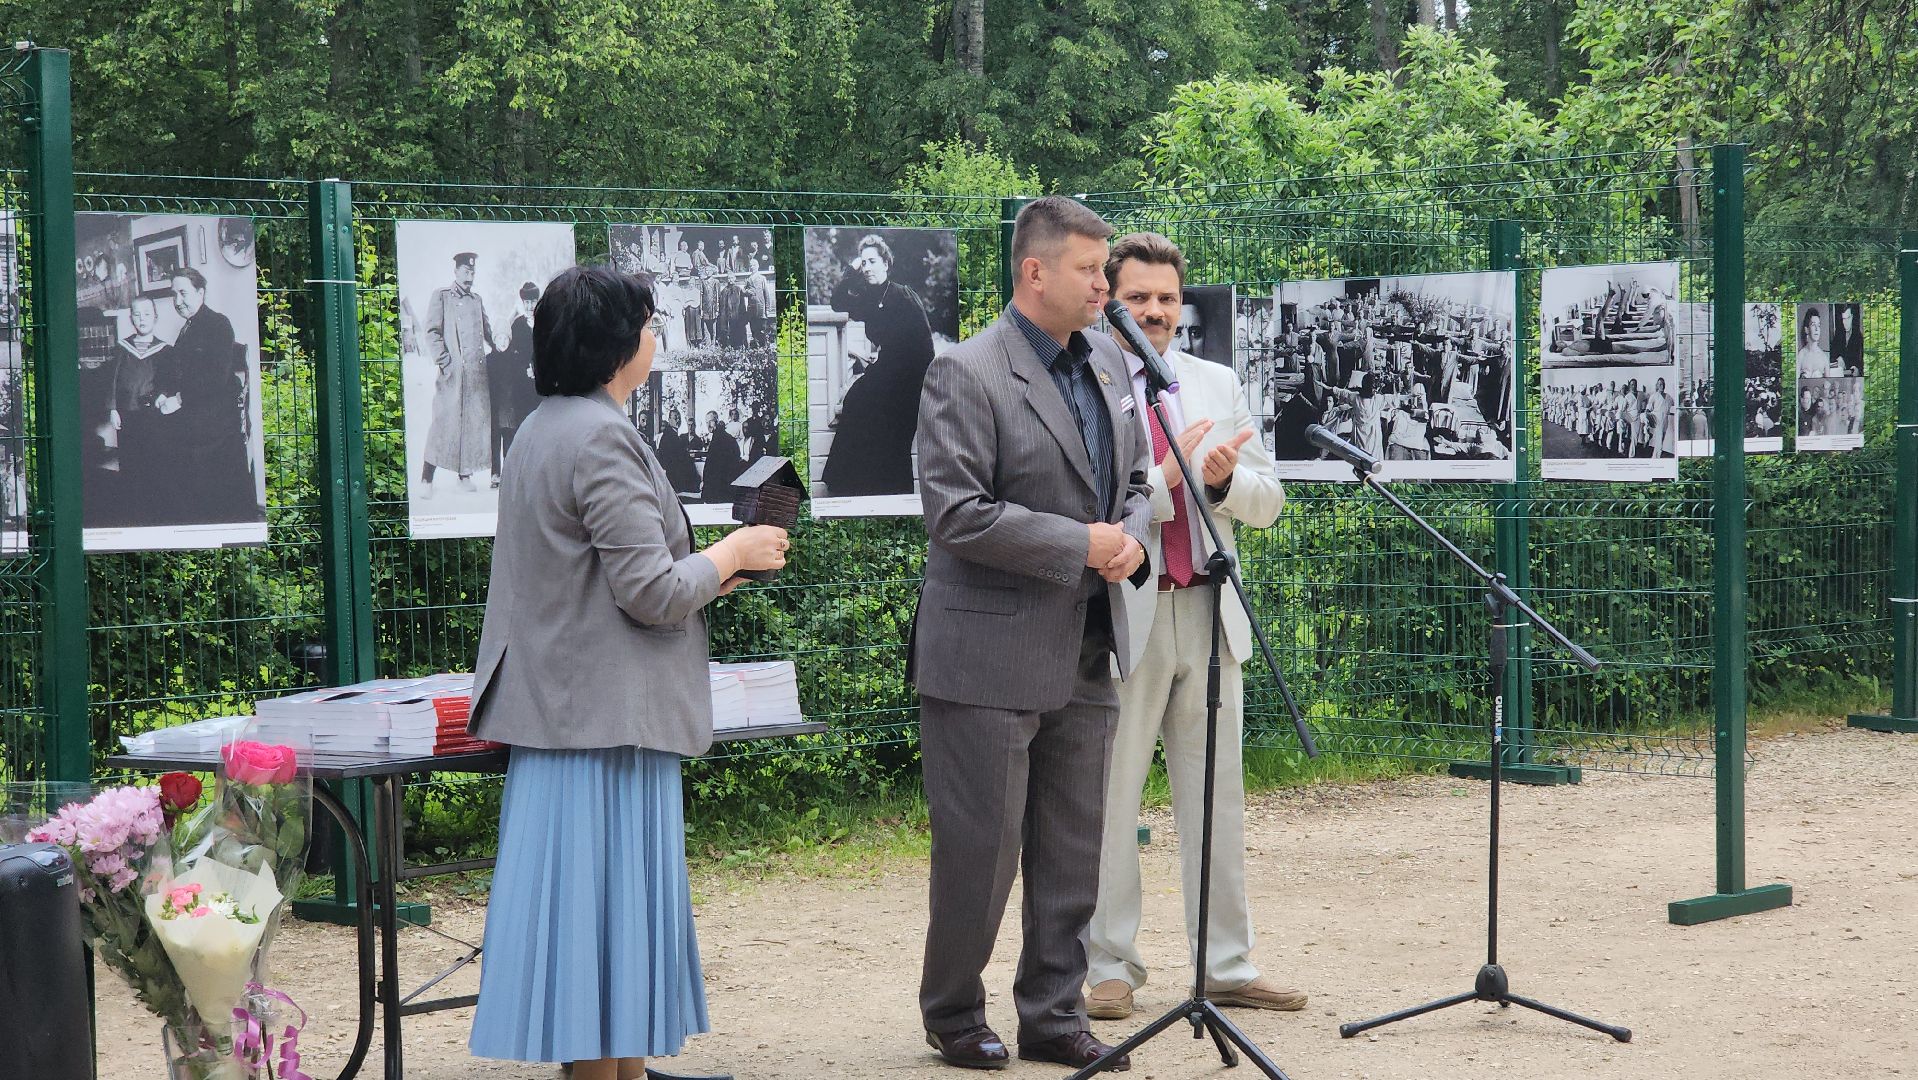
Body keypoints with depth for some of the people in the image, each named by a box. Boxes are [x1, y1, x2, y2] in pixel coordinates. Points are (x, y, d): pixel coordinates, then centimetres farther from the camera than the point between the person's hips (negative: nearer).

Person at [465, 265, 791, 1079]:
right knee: (609, 904, -4)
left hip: (563, 706, 10)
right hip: (610, 717, -10)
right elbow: (650, 592, -20)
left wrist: (705, 574, 17)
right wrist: (734, 554, -4)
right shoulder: (602, 438, -17)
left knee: (598, 909, 14)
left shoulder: (541, 430, 15)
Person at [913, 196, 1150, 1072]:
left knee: (1074, 852, 12)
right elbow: (956, 513, -20)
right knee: (980, 846, 1)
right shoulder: (966, 375, -13)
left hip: (1084, 653, 7)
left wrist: (1133, 538, -3)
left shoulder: (1108, 363, 10)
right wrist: (1081, 545, -18)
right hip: (992, 653, -7)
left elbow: (1135, 481, 19)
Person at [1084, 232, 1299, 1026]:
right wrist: (1166, 480, -22)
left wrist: (1225, 479, -12)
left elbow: (1267, 503, 9)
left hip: (1208, 613, 5)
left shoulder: (1216, 386, 12)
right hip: (1124, 615, -4)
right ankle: (1111, 967, 13)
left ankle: (1227, 966, 15)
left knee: (1217, 795, 8)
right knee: (1110, 799, 2)